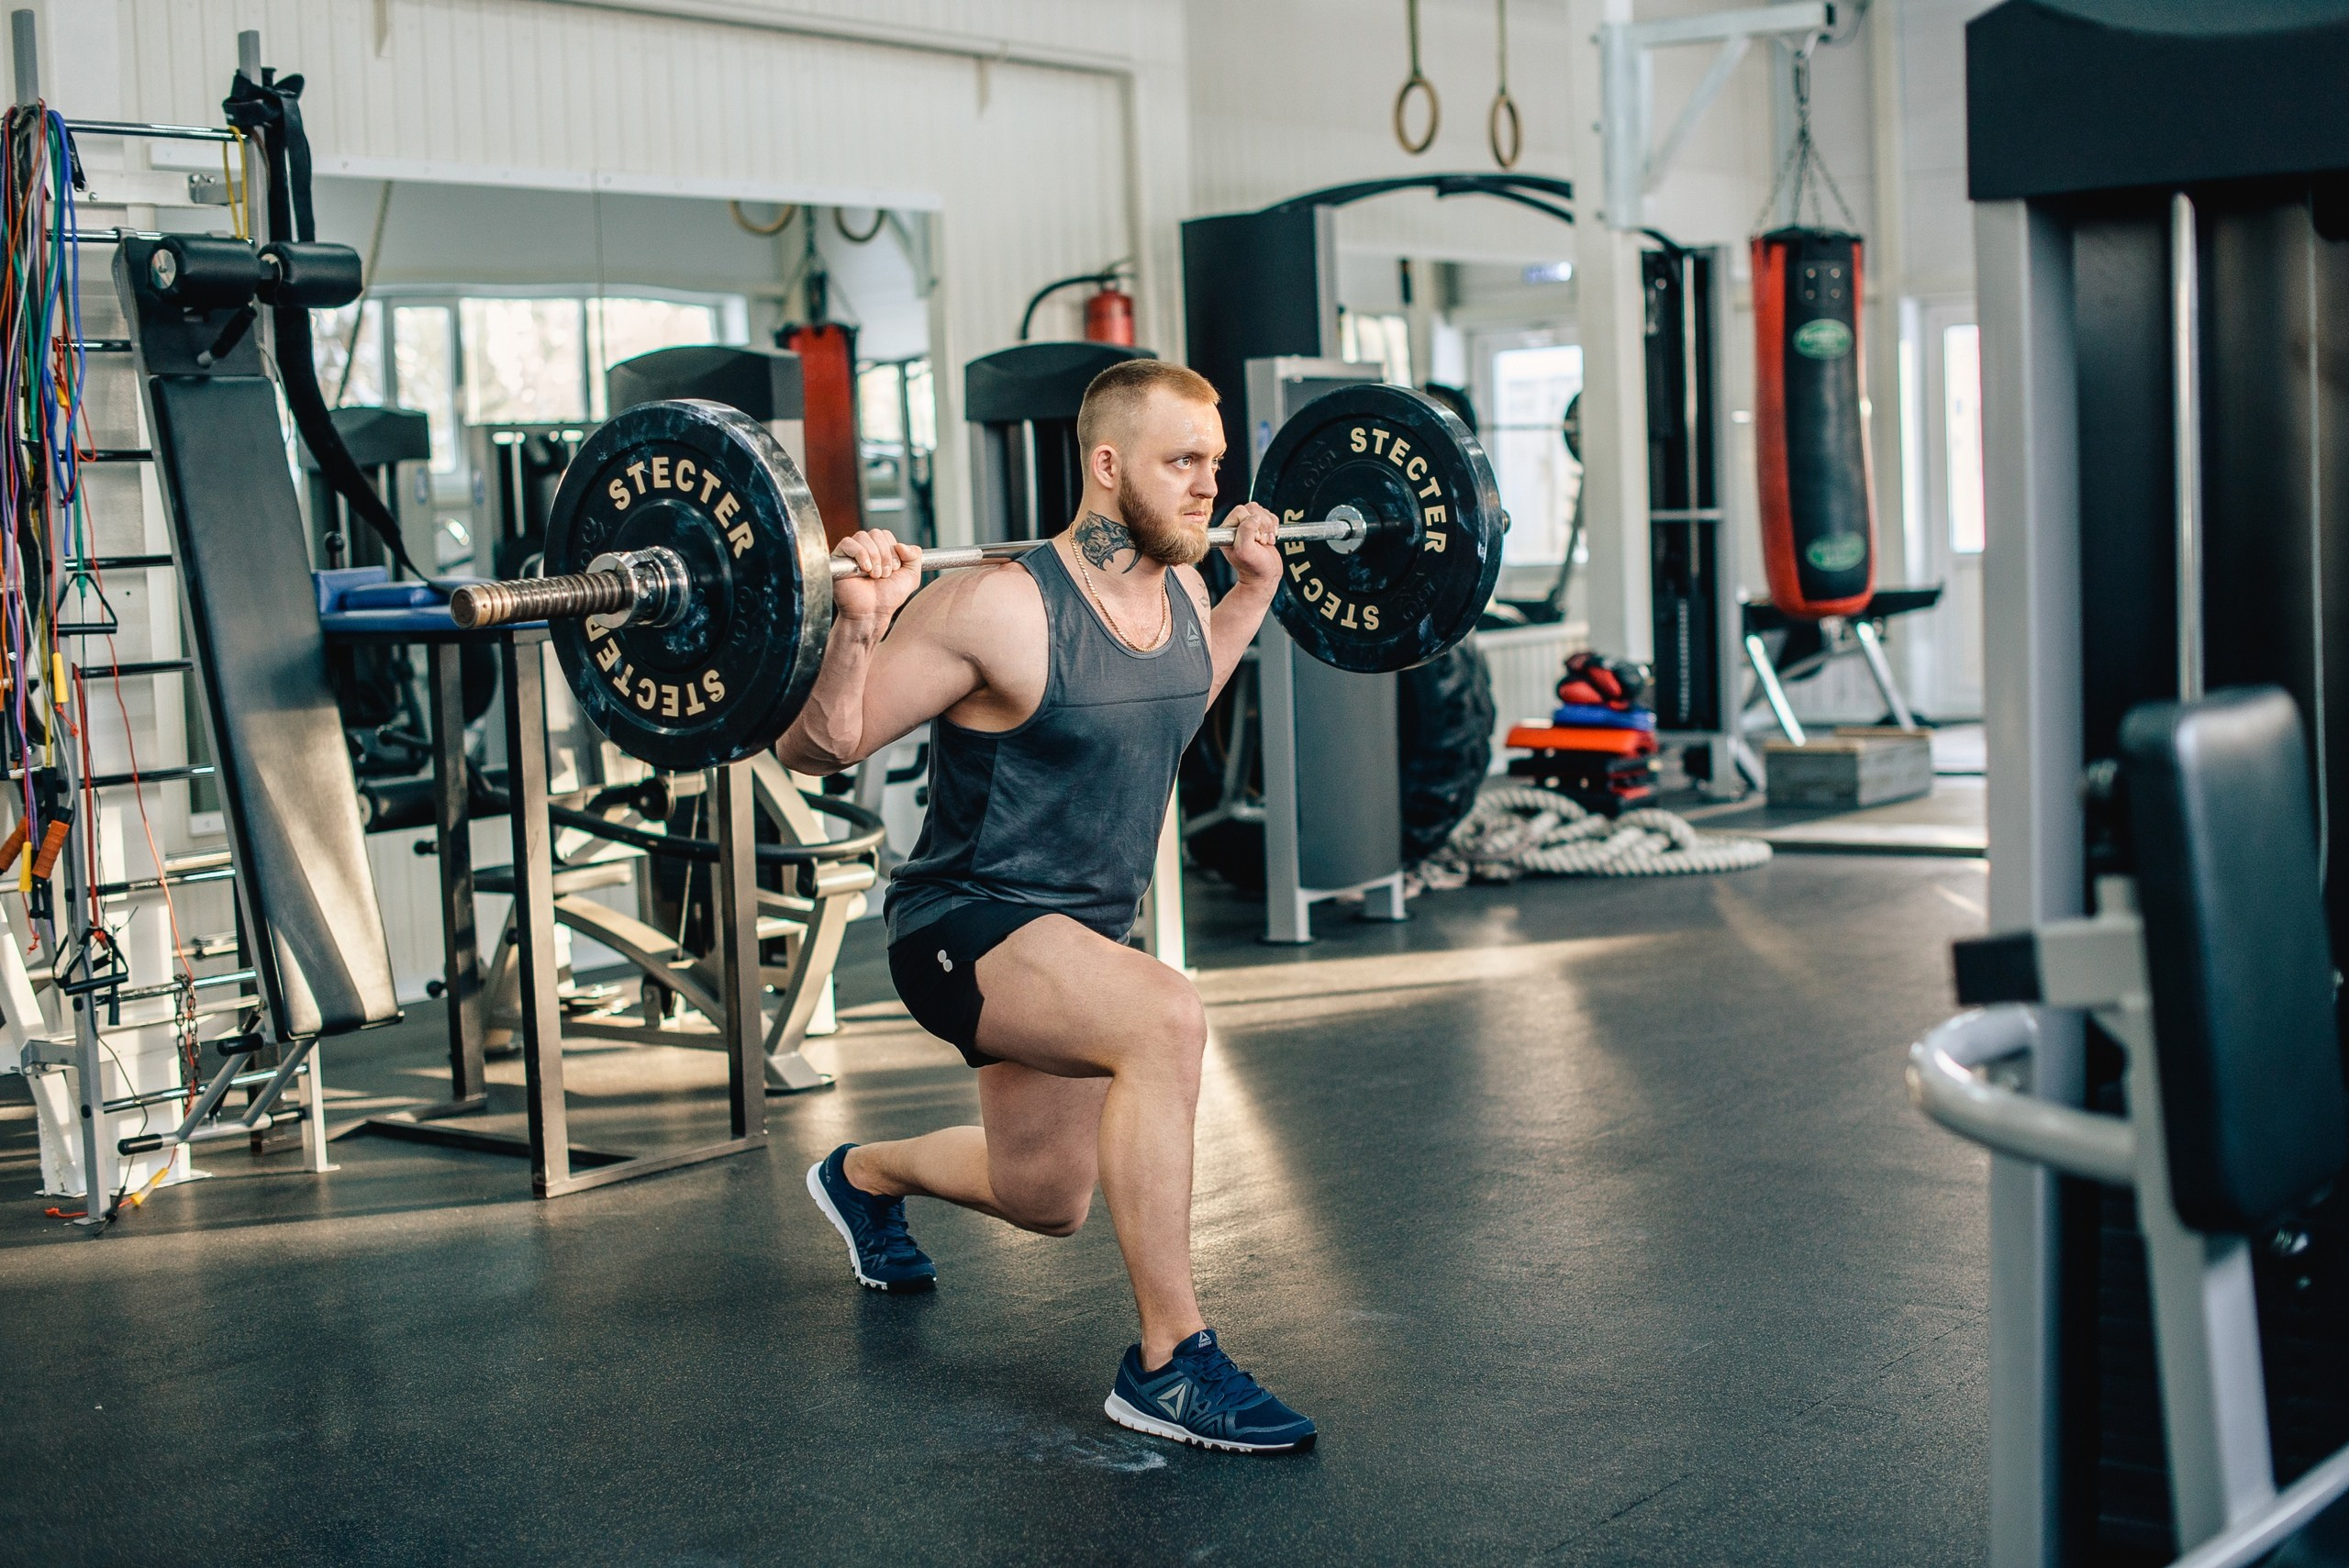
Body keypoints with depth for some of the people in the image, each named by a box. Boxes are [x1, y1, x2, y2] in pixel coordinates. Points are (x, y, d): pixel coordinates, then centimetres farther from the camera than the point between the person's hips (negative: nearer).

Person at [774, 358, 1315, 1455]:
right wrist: (857, 625, -35)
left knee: (1046, 1205, 24)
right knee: (1166, 1018, -37)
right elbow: (814, 749, -20)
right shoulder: (1000, 610, -25)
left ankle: (861, 1176, 56)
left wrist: (1254, 589, 18)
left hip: (1078, 937, 8)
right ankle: (1169, 1364, -24)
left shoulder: (1179, 594, -2)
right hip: (967, 933, -8)